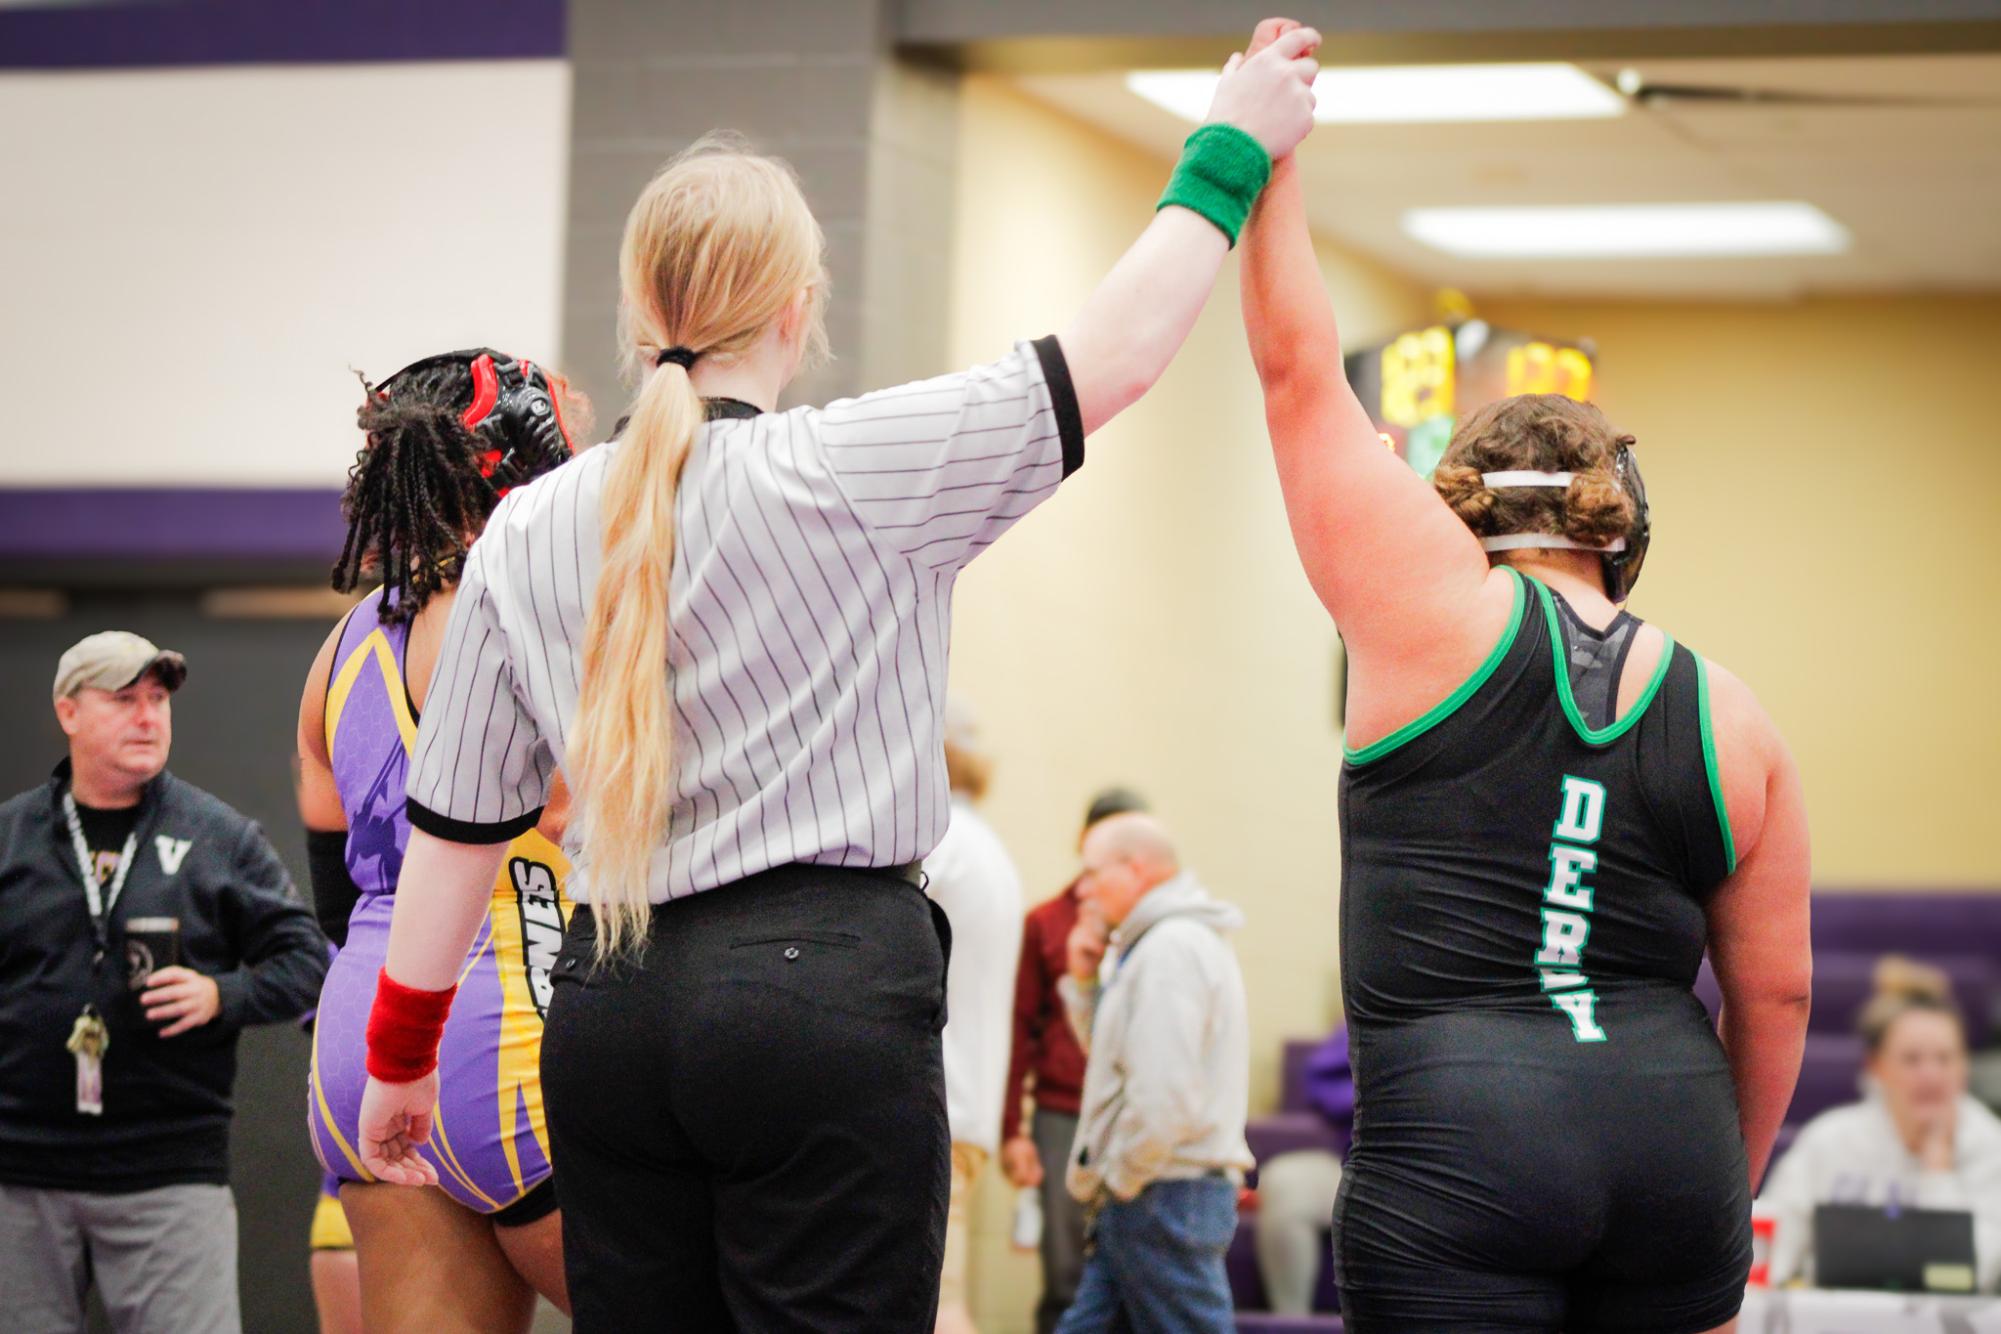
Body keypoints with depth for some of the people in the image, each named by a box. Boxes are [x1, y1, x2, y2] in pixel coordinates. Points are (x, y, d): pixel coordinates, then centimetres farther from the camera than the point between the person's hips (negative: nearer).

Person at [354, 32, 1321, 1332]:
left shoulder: (526, 536, 8)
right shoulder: (853, 472, -6)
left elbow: (455, 827, 12)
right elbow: (1123, 344, -2)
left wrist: (400, 1053, 23)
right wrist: (1231, 151, 11)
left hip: (612, 1011, 5)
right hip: (829, 988, -5)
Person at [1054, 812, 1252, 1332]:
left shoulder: (1170, 949, -16)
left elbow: (1165, 1097, -24)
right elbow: (1119, 1059, 23)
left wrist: (1116, 1181, -13)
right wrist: (1084, 983, 10)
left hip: (1164, 1202, -10)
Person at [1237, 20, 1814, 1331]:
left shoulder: (1442, 611, 3)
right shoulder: (1729, 718, 12)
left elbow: (1298, 372, 6)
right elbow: (1775, 993, 13)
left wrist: (1264, 149, 13)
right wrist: (1729, 1185, 25)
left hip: (1459, 1137, -4)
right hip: (1668, 1131, 4)